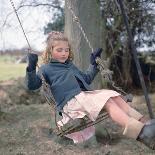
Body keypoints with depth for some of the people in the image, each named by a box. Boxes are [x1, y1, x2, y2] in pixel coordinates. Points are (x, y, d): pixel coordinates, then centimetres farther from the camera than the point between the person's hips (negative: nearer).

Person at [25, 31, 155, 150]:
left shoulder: (70, 65, 30)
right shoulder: (46, 69, 8)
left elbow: (86, 79, 38)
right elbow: (32, 85, -2)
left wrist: (94, 64, 35)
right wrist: (31, 69, -18)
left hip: (85, 94, 8)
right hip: (71, 101, -8)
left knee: (114, 96, -15)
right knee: (107, 102, -29)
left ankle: (143, 122, -28)